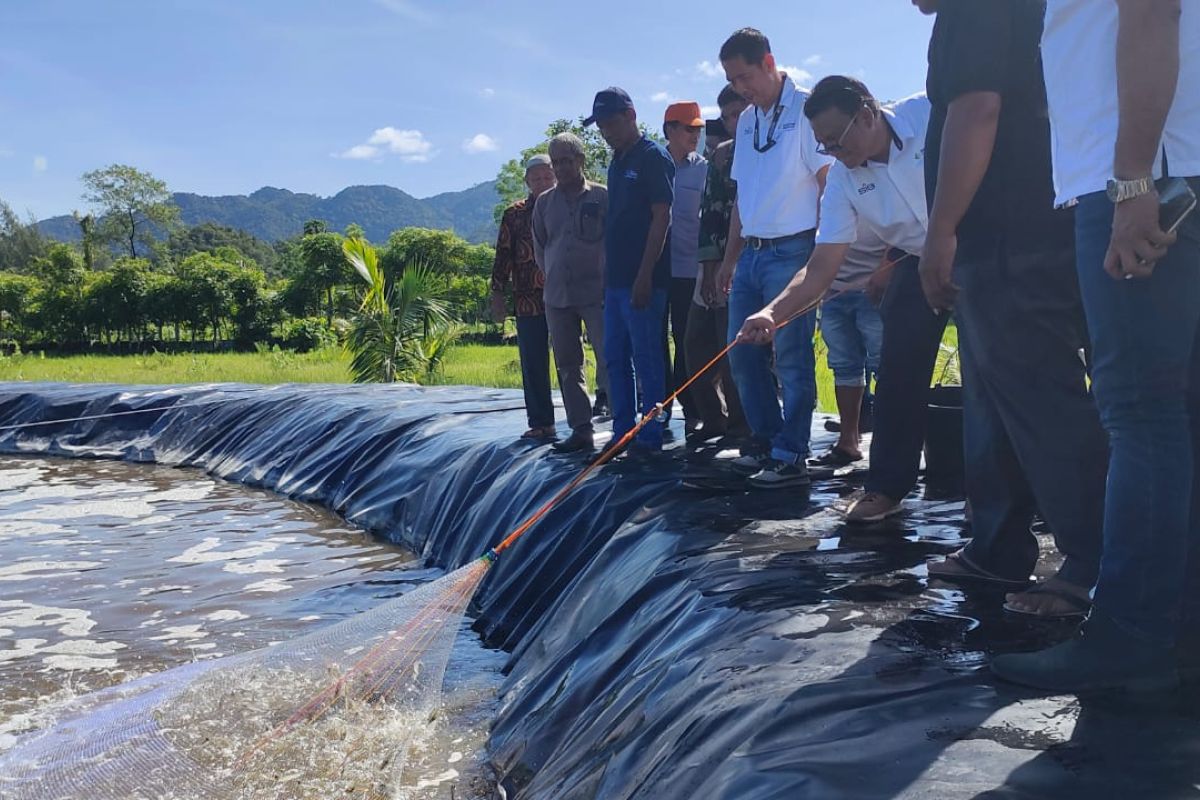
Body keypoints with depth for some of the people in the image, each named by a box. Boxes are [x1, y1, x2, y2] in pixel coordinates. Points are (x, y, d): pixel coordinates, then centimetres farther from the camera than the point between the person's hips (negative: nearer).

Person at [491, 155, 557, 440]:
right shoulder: (514, 215, 8)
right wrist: (498, 295, 3)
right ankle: (540, 423, 14)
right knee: (533, 365, 5)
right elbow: (503, 257, 8)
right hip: (528, 301, 2)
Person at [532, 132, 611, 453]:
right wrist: (553, 276, 13)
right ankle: (580, 430, 13)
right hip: (557, 295, 5)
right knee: (568, 365, 7)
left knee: (609, 357, -9)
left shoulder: (602, 196, -1)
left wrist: (609, 281, -2)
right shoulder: (545, 202, 11)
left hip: (596, 292, -4)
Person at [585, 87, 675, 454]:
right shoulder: (617, 162, 18)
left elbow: (661, 218, -14)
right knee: (615, 359, 11)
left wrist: (645, 275, -19)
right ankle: (622, 434, 18)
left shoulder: (653, 157, -7)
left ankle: (650, 438, 3)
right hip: (616, 279, 9)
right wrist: (605, 273, 16)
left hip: (642, 281, -9)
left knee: (646, 360, -3)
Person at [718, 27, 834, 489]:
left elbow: (829, 182, -10)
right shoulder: (746, 121, 16)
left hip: (791, 252, -8)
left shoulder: (804, 109, -6)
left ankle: (791, 458, 1)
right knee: (743, 354, 9)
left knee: (791, 357, -5)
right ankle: (766, 444, 21)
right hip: (750, 254, 8)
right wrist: (730, 258, 17)